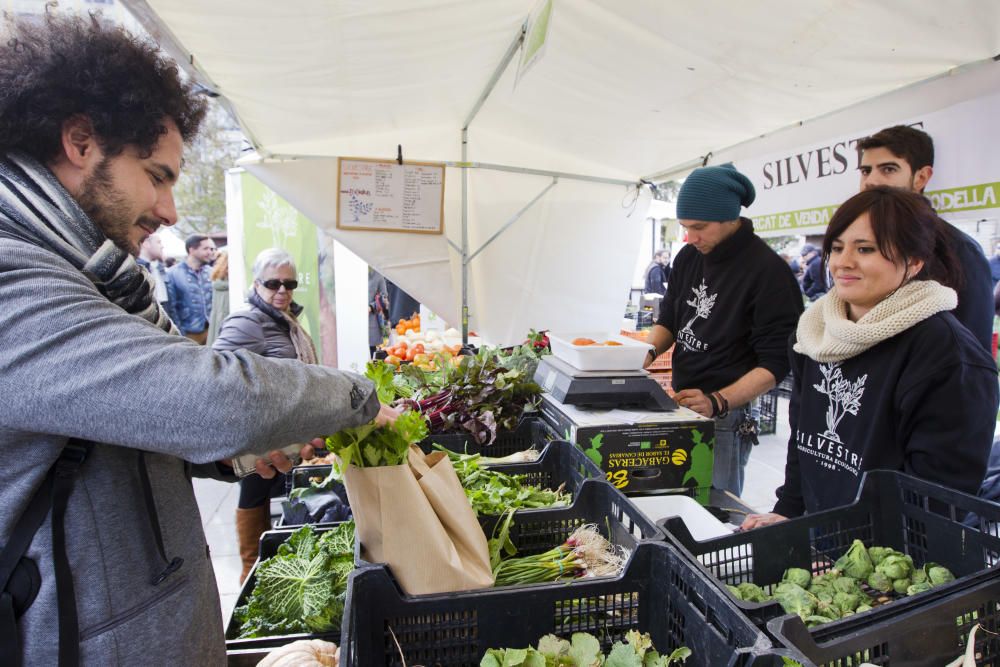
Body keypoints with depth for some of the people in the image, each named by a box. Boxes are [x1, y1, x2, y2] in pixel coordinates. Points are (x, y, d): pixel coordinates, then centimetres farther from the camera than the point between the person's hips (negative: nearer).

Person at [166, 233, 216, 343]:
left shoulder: (211, 272, 8)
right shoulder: (173, 274, -3)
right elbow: (171, 307, -5)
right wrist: (178, 334, -8)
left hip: (212, 330, 4)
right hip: (189, 334, -4)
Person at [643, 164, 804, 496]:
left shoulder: (769, 271, -15)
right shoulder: (689, 257, 5)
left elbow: (775, 364, -15)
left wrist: (718, 402, -26)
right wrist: (647, 352, -6)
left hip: (725, 417, -6)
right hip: (678, 405, 6)